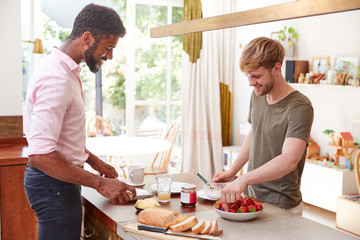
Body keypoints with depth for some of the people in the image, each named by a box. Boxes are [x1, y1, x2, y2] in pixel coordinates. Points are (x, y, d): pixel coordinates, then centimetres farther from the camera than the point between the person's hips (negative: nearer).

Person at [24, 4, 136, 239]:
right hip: (54, 184, -10)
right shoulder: (57, 78, -24)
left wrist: (94, 161, 15)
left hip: (61, 179, 10)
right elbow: (40, 154, -30)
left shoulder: (66, 70, 9)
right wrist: (99, 183, -26)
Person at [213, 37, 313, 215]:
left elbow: (289, 161, -33)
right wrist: (232, 171, 12)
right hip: (250, 196, 6)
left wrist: (244, 179, -43)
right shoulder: (257, 95, 3)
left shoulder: (300, 107, -22)